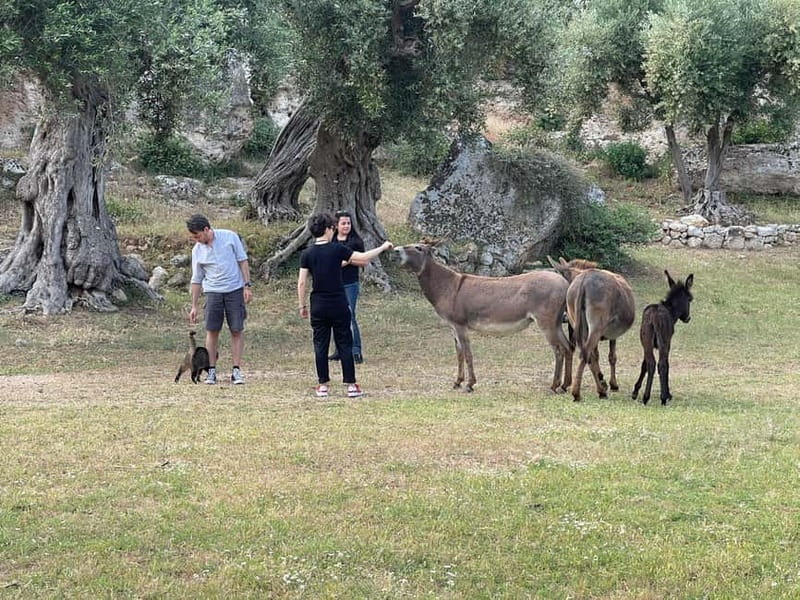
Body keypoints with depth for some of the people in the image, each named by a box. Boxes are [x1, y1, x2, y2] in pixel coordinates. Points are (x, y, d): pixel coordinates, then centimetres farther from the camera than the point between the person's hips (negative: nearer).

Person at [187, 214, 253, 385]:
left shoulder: (230, 237, -6)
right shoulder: (197, 250, 2)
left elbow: (242, 261, 0)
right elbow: (196, 279, 9)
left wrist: (247, 286, -7)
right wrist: (194, 306, 9)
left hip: (235, 290, -2)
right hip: (213, 292, 2)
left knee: (237, 331, -3)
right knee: (212, 331, -2)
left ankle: (236, 370, 0)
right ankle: (211, 371, 4)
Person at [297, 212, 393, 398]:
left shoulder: (307, 254, -2)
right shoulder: (337, 249, -8)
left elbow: (301, 282, -3)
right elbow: (363, 258, -4)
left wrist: (302, 305, 5)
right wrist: (382, 248, 9)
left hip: (318, 306, 2)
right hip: (339, 305, -2)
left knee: (320, 345, 7)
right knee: (345, 345, 5)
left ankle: (323, 385, 8)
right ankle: (351, 385, 6)